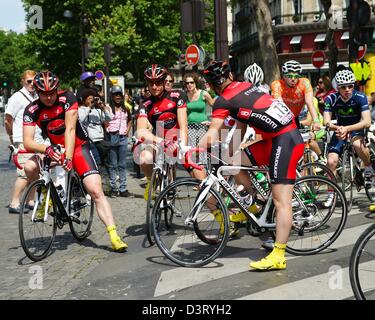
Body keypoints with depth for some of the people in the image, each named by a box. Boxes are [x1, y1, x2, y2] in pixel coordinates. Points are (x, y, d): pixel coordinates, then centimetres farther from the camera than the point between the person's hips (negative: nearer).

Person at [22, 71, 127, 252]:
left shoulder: (67, 99, -17)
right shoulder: (32, 110, -13)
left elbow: (70, 129, -23)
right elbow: (27, 141, -22)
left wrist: (68, 157, -33)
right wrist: (46, 149, -42)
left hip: (78, 147, -3)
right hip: (55, 149, 3)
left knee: (96, 191, -17)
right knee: (30, 167, -26)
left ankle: (114, 236, -18)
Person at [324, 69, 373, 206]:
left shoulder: (360, 97, -24)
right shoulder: (331, 99, -19)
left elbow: (367, 121, -32)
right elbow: (326, 122, -25)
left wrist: (347, 129, -47)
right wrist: (337, 128, -48)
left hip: (356, 128, -2)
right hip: (340, 129, 2)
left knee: (357, 144, -37)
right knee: (331, 161, -14)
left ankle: (369, 169, -7)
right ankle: (331, 193, 6)